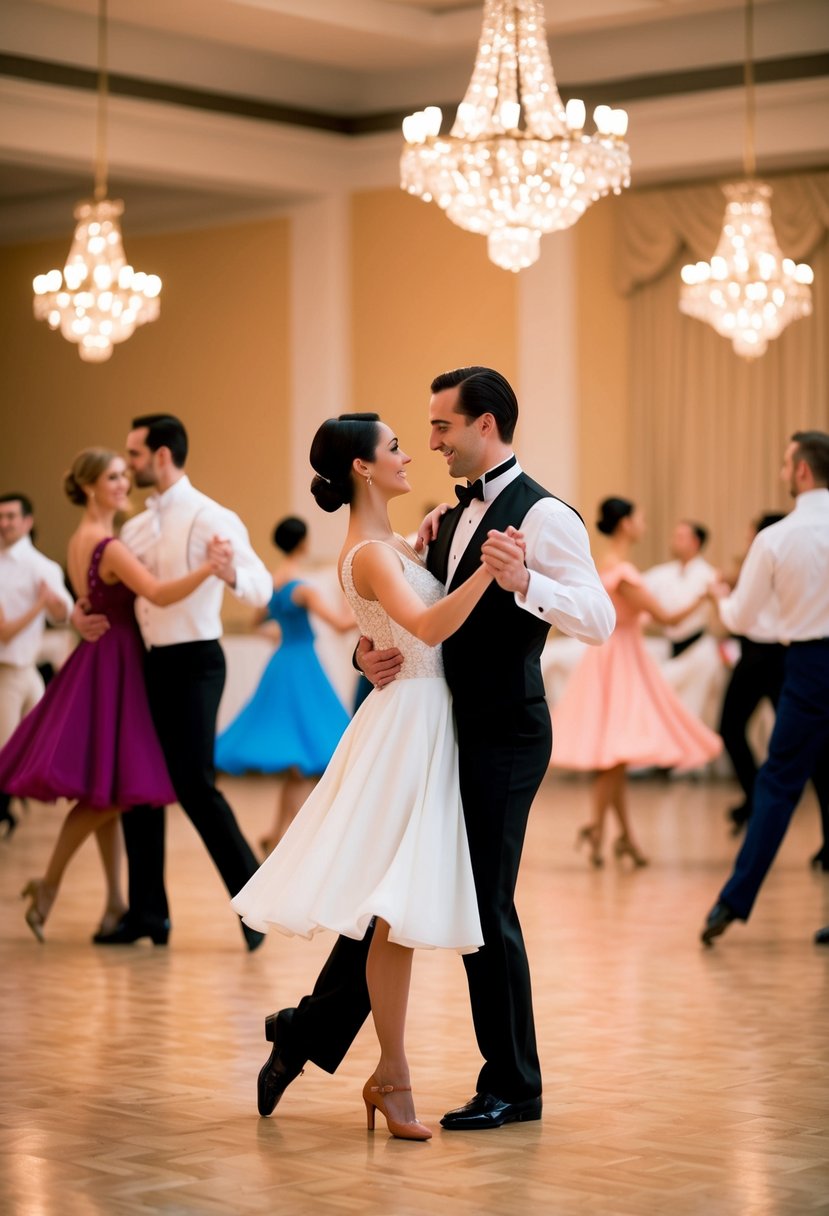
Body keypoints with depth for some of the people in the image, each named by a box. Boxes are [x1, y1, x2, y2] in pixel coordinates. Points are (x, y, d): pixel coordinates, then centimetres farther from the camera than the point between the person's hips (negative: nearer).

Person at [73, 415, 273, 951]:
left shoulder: (210, 519, -11)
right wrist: (82, 613, -3)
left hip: (193, 664, -8)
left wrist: (230, 573, -42)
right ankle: (148, 913, 18)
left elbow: (262, 588, -20)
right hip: (149, 663, 8)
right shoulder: (136, 529, 12)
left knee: (193, 783, -11)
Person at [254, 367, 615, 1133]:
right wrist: (374, 652, -2)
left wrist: (523, 581, -39)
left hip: (503, 739, -8)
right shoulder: (455, 518, 15)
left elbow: (599, 620, -22)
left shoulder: (542, 516, -12)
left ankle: (513, 1089, 13)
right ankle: (315, 1030, 24)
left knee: (486, 905, -1)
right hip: (444, 731, 8)